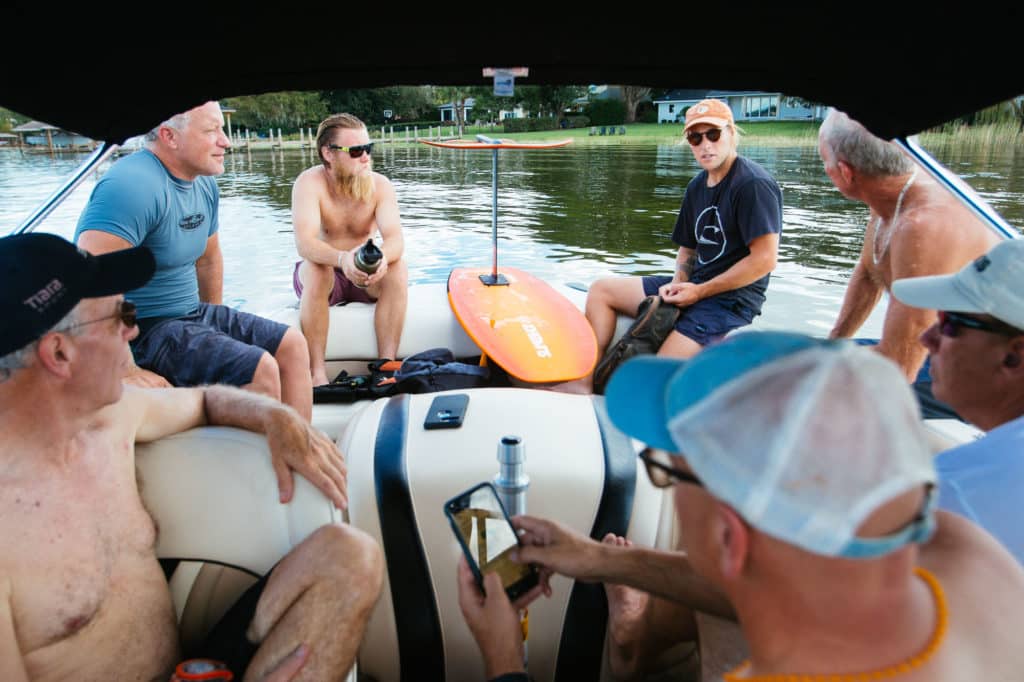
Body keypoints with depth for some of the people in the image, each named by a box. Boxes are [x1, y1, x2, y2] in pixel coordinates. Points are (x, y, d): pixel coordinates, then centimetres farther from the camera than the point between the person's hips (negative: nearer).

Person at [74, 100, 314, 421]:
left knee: (292, 344, 2)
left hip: (190, 312, 10)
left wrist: (215, 324, 17)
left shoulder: (204, 185, 6)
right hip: (140, 330, -9)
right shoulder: (134, 186, -23)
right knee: (260, 368, -24)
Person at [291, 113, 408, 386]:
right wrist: (342, 259, -53)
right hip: (325, 274, -2)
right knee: (316, 269, -35)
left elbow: (395, 239, -24)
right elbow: (305, 243, -32)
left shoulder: (380, 185, -10)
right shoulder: (309, 183, -18)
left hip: (364, 276, 2)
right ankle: (317, 373, -31)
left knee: (398, 268, -27)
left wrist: (382, 257, -49)